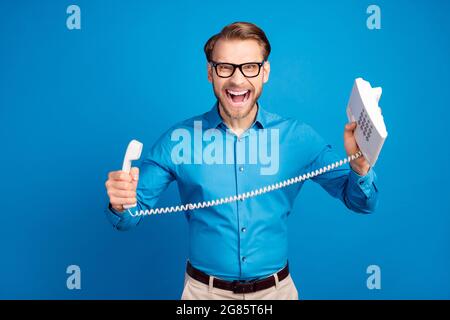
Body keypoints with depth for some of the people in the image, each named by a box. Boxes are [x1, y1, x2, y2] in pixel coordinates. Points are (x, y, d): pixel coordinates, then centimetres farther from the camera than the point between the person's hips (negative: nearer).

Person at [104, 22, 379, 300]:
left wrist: (359, 167, -25)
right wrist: (121, 203, -29)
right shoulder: (179, 139, -11)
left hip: (276, 289, 1)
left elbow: (360, 201, -4)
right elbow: (132, 213, -7)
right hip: (203, 290, 0)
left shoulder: (299, 137, -9)